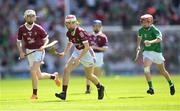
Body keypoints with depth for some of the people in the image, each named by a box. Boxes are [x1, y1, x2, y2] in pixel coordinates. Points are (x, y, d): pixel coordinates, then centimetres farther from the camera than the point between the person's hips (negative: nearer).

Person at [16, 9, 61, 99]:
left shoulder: (38, 28, -10)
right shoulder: (21, 29, -3)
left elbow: (46, 39, 1)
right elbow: (18, 42, 9)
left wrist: (43, 46, -18)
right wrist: (21, 52, -5)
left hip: (39, 51, -4)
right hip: (29, 52, 4)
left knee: (33, 71, -19)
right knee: (39, 76, 8)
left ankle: (34, 93, -10)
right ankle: (54, 76, 36)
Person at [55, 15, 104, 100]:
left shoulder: (80, 32, -27)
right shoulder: (69, 33, -5)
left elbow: (87, 47, -28)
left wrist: (78, 58, -31)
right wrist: (64, 53, 1)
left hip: (86, 53, -6)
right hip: (77, 52, 6)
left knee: (89, 75, 9)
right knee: (66, 69, -13)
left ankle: (100, 87, 40)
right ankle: (63, 93, -13)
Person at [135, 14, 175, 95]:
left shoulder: (154, 30, -19)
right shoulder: (141, 30, -1)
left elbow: (159, 39, -36)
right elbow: (139, 37, 22)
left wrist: (150, 42, -51)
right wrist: (138, 46, 8)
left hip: (156, 52, -4)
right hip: (147, 52, 4)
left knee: (162, 70, 11)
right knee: (146, 68, -21)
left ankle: (171, 85, 34)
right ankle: (151, 88, -19)